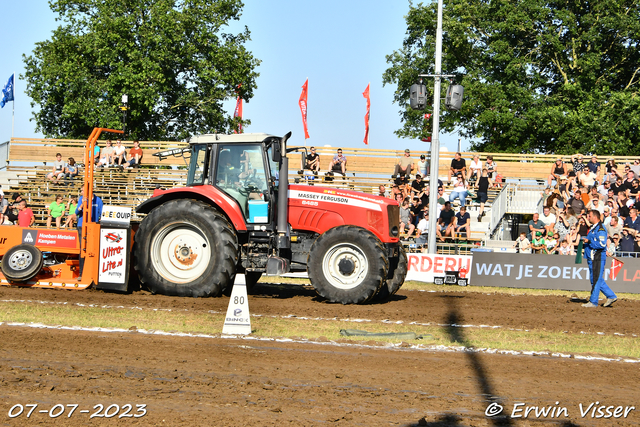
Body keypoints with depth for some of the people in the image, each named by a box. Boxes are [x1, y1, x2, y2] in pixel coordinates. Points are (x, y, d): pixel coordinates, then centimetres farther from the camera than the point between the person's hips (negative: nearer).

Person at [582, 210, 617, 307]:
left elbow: (602, 244, -22)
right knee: (597, 280, 13)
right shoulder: (593, 228, 18)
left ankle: (593, 302, -1)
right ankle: (611, 296, 18)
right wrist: (585, 240, 12)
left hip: (598, 258, -11)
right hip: (592, 259, 11)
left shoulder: (600, 229, -14)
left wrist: (589, 241, -19)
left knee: (596, 280, -5)